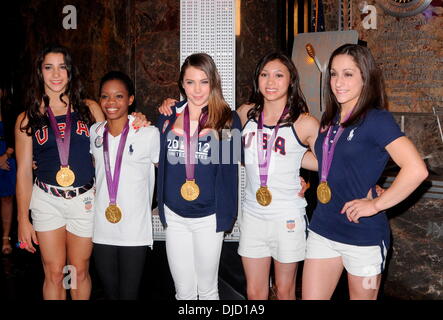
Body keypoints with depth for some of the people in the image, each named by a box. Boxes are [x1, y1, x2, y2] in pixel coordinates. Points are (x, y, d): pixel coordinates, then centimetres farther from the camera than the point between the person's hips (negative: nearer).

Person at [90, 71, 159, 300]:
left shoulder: (149, 134, -9)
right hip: (102, 229, 4)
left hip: (134, 231, -4)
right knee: (110, 293, 16)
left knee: (128, 294, 4)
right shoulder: (95, 132, 5)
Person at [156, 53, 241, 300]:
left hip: (209, 217, -2)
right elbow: (160, 162, 9)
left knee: (208, 289, 12)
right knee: (183, 291, 13)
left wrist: (226, 214, -5)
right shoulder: (169, 117, 3)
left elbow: (230, 168, -3)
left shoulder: (227, 119, -5)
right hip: (174, 215, 3)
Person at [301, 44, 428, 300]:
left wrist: (376, 204, -19)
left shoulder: (376, 119, -14)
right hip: (323, 229, 6)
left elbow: (417, 169, -25)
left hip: (363, 235, -6)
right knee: (310, 297, 8)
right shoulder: (330, 120, 8)